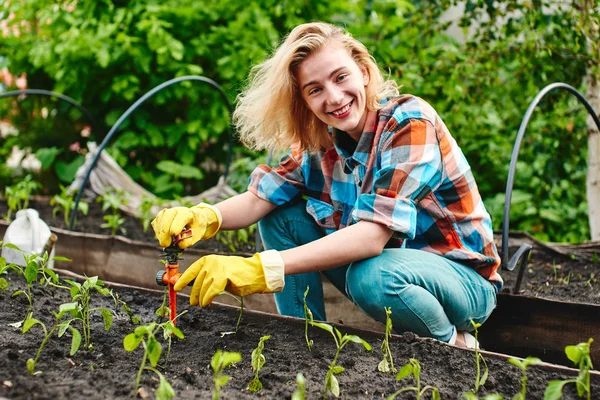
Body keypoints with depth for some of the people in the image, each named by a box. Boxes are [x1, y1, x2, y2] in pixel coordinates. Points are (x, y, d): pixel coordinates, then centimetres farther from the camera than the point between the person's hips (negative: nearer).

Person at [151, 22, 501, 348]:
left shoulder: (410, 123, -24)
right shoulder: (321, 140, -4)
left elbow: (373, 234, -35)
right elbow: (259, 197, -11)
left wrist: (265, 268, -43)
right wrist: (206, 216, -34)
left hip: (465, 280, -6)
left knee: (373, 276, -37)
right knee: (283, 213, -7)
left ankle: (452, 344, -7)